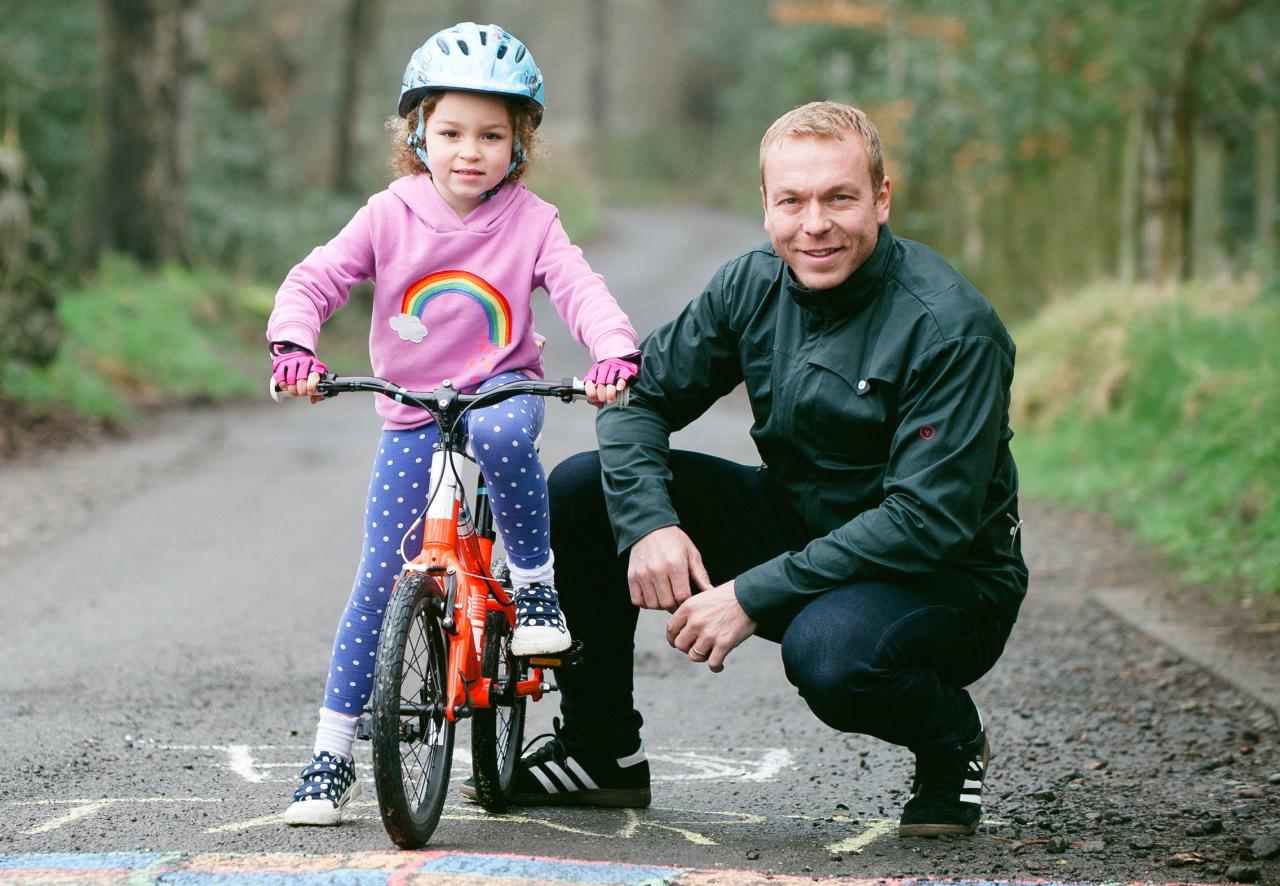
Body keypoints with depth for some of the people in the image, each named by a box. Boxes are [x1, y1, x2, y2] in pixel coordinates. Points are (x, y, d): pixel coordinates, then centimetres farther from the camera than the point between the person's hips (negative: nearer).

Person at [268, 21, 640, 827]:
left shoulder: (530, 222, -4)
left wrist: (616, 353, -36)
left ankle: (535, 581, -16)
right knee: (379, 577, -6)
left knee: (501, 433, -40)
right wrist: (293, 344, -29)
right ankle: (332, 757, 2)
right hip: (411, 415, 1)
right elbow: (315, 280, -9)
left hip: (500, 388, -1)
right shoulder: (390, 216, -3)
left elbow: (581, 290, -15)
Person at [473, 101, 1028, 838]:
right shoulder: (755, 285, -4)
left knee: (828, 649, -40)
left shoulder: (952, 326, -23)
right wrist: (647, 521, -17)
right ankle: (602, 751, 11)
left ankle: (953, 744, -4)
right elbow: (641, 396, 4)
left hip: (948, 580, -6)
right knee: (581, 490, -5)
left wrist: (753, 595, -30)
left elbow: (927, 520, -28)